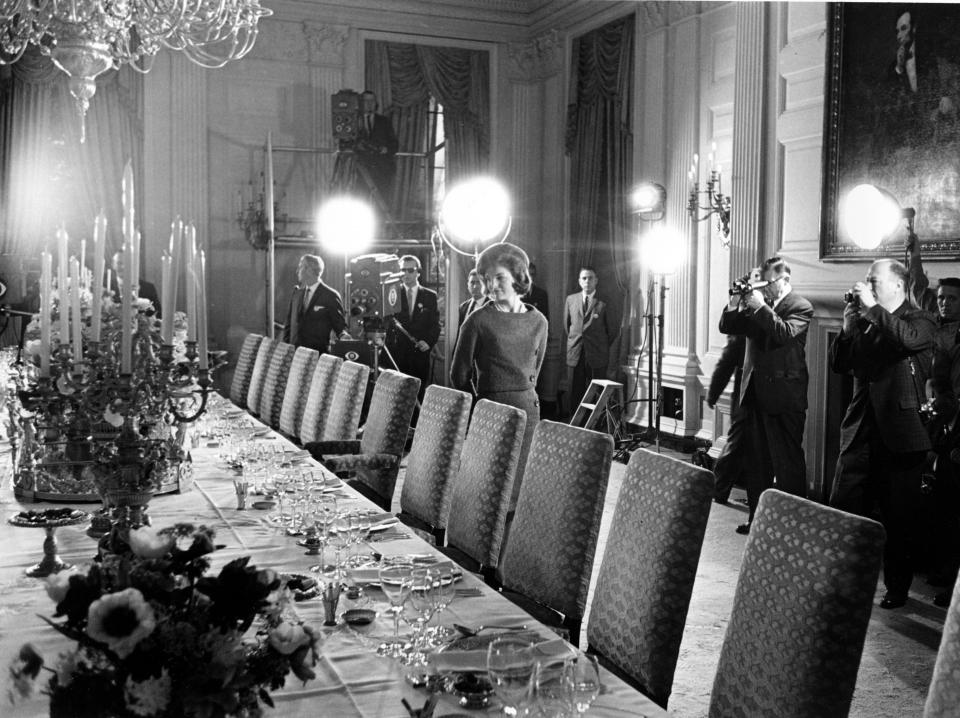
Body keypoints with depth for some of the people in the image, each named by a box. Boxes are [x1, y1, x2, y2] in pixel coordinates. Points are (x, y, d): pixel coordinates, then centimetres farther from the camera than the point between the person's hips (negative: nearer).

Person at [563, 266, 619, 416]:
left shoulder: (603, 304, -4)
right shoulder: (570, 300, 8)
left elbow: (614, 328, 5)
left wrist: (603, 347, 10)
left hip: (597, 357, -3)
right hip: (575, 354, 3)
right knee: (575, 394, 5)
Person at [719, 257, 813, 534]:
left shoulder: (801, 307, -6)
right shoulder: (758, 303, 12)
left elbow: (785, 334, -23)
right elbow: (726, 327, 10)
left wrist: (760, 306, -23)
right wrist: (736, 301, -6)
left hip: (784, 397, -7)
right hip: (755, 394, 7)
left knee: (788, 464, 0)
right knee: (756, 462, 13)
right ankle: (757, 515, 23)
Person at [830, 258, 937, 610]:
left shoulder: (920, 322, -2)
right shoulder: (865, 323, 12)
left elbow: (908, 339, -26)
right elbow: (838, 364, 10)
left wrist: (872, 307, -20)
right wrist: (849, 326, -2)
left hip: (899, 435, -5)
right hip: (859, 431, 5)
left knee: (899, 518, 5)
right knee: (842, 509, 5)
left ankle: (897, 588, 18)